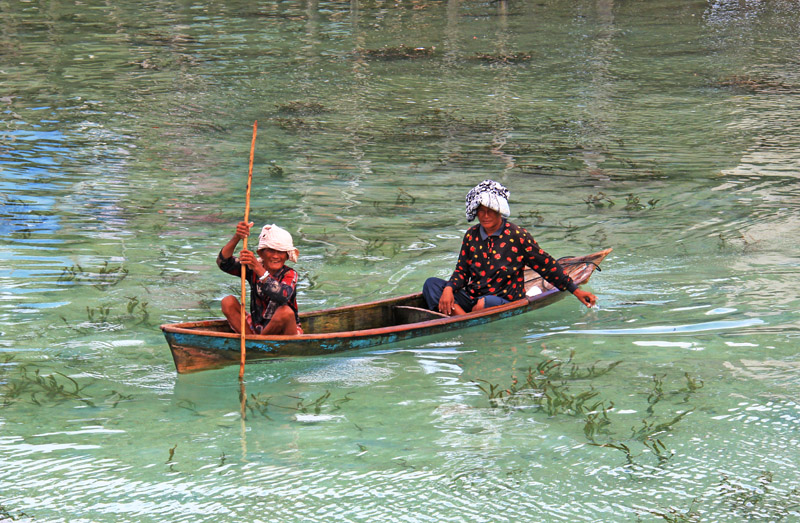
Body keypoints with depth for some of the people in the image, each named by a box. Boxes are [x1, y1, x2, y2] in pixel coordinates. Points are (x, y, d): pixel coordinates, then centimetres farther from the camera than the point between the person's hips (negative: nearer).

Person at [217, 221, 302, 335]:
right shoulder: (252, 269, -3)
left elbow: (282, 297, -37)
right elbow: (224, 263, -18)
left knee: (285, 312, -35)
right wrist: (237, 237, -34)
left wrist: (258, 268, -44)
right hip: (257, 328, 3)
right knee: (228, 302, -12)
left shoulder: (290, 274, -13)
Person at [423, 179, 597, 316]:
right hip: (471, 298, 6)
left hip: (504, 302, -6)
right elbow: (461, 271, 13)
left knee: (485, 304, -41)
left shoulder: (517, 236, -5)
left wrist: (575, 291, 1)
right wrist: (449, 288, -10)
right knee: (431, 284, -14)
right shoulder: (471, 235, 9)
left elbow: (547, 266, 1)